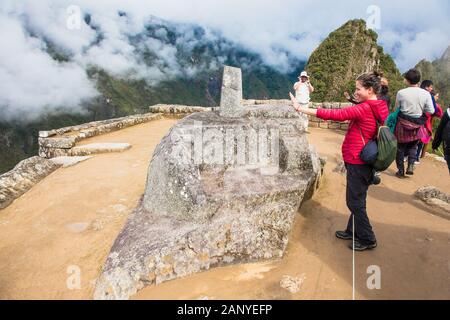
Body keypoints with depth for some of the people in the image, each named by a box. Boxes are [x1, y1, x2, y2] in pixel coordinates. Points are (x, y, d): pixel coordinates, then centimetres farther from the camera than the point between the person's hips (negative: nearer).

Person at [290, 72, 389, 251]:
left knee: (355, 201, 2)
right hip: (364, 160, 10)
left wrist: (302, 109, -26)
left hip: (357, 161, -9)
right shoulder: (380, 108, 7)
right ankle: (353, 231, 34)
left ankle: (367, 240, 15)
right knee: (357, 199, 20)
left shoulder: (364, 108, -21)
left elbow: (335, 115, -27)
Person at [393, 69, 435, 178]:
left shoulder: (401, 93, -15)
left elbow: (396, 108, -3)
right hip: (417, 124, 2)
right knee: (413, 145, 24)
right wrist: (420, 108, 9)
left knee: (400, 148, 11)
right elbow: (431, 111, -7)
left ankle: (401, 171, 16)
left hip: (403, 124, -2)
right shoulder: (426, 94, -10)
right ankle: (411, 166, 10)